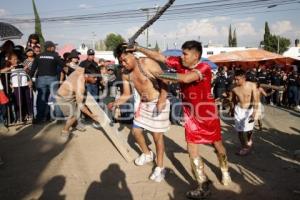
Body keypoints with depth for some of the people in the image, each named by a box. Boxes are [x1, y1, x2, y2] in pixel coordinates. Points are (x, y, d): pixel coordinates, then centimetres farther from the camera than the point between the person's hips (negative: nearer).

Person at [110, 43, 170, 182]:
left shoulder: (147, 63, -19)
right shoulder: (126, 75, 0)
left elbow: (164, 81, -20)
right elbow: (126, 95, 5)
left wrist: (162, 100, -31)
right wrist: (116, 103, -14)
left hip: (157, 104, -7)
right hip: (142, 104, 7)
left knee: (157, 135, 0)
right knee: (136, 131, 13)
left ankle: (160, 167, 17)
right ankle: (147, 154, 40)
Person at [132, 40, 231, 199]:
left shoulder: (204, 68, -25)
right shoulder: (180, 63, -8)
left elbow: (185, 78, -41)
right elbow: (159, 56, -6)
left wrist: (160, 75, -34)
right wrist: (137, 48, -10)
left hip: (208, 112, -4)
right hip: (190, 114, 4)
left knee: (218, 145, 15)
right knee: (192, 149, -1)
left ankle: (225, 171, 44)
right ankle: (203, 186, 8)